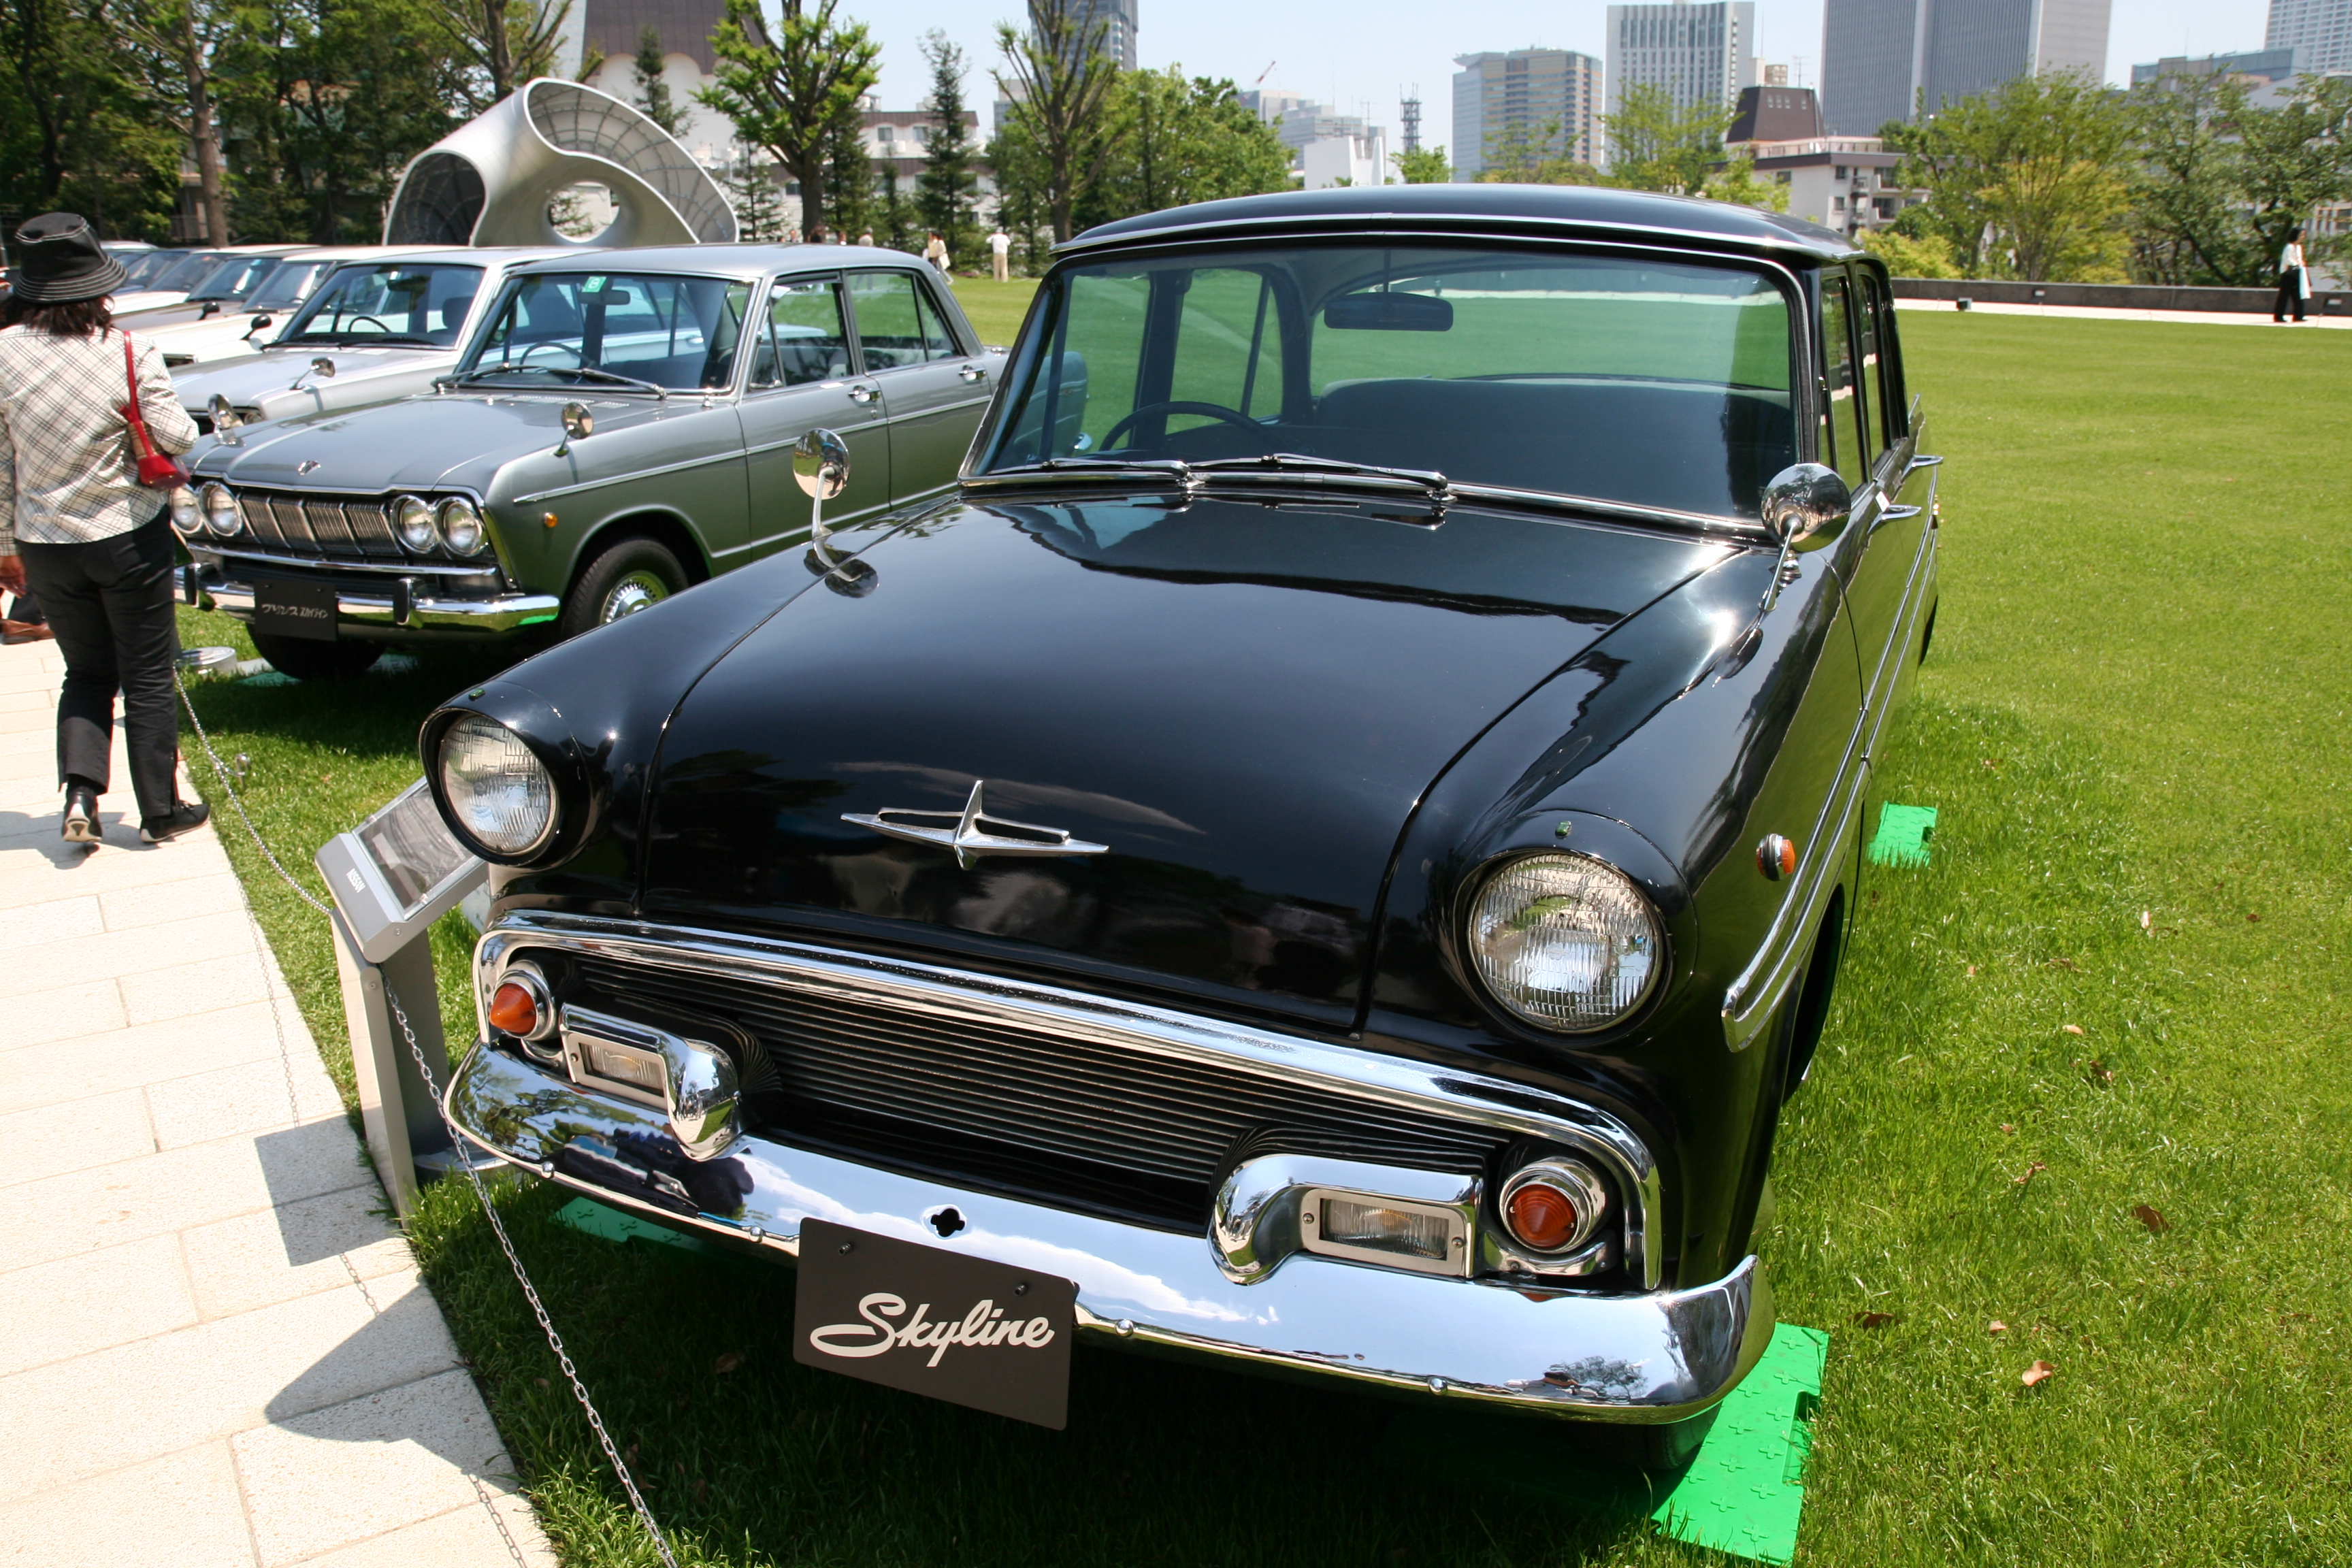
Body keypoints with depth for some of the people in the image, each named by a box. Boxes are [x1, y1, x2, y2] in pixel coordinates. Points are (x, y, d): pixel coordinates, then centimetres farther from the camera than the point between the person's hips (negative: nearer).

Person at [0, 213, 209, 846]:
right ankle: (159, 812, 16)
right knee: (147, 679, 10)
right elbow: (177, 436, -18)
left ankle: (79, 791, 2)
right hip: (128, 537, -2)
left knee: (87, 673, 19)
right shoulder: (128, 352, -14)